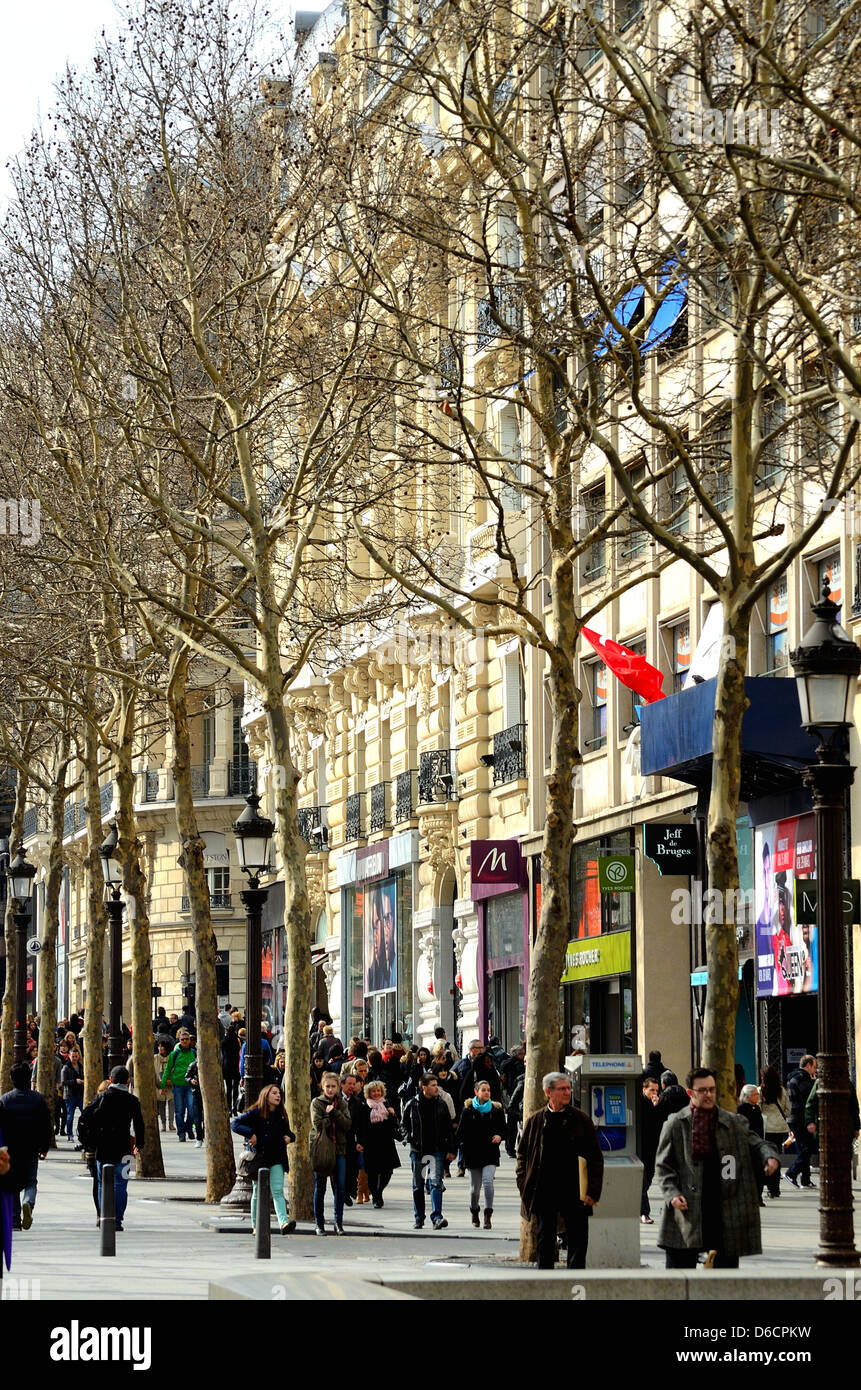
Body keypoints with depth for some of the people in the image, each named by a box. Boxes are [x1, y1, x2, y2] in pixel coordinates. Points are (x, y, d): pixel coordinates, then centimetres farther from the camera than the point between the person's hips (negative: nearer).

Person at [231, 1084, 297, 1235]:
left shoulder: (281, 1115, 12)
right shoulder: (256, 1113, -4)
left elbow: (287, 1132, 27)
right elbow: (235, 1124, -9)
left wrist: (289, 1137, 4)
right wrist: (251, 1134, -19)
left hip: (277, 1159, 3)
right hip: (259, 1158, -3)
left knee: (277, 1191, -9)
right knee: (258, 1193, 6)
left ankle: (284, 1223, -24)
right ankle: (255, 1226, 16)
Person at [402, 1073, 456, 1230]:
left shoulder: (441, 1105, 4)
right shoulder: (412, 1105, 0)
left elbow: (448, 1128, 9)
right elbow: (405, 1124, 14)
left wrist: (451, 1150, 6)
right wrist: (410, 1139, -1)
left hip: (437, 1151, 0)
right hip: (417, 1151, 0)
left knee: (436, 1183, -13)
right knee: (418, 1186, 8)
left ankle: (437, 1217, -19)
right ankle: (419, 1218, 20)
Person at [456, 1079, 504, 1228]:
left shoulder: (496, 1109, 6)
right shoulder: (468, 1109, 3)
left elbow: (503, 1128, 12)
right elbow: (461, 1131, 4)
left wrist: (499, 1136, -9)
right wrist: (455, 1148, -6)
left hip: (490, 1153, 0)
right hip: (473, 1153, 0)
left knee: (488, 1180, -19)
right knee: (475, 1186, 8)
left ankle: (488, 1216, -19)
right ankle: (474, 1211, 34)